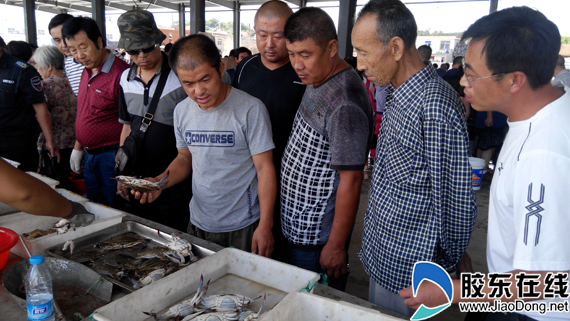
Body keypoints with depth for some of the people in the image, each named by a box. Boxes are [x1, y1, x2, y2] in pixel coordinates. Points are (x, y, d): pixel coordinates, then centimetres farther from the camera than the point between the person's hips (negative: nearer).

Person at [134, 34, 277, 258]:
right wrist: (159, 182, -5)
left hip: (243, 227, -5)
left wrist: (265, 225, -15)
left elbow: (265, 168, -14)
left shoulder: (250, 109, -16)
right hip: (198, 223, 5)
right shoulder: (182, 111, 1)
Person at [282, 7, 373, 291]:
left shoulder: (345, 105, -27)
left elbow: (351, 180, -24)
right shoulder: (317, 81, 3)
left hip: (318, 236, -9)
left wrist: (336, 246, -17)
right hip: (296, 225, 9)